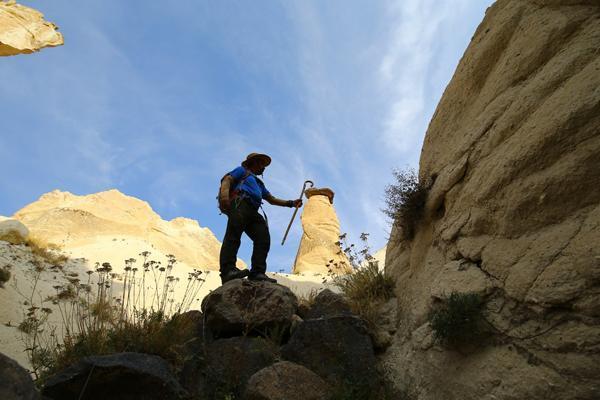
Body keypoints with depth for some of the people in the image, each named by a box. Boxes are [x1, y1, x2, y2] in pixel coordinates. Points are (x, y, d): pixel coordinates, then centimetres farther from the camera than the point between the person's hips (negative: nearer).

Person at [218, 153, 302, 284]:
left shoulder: (259, 183, 44)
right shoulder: (243, 171, 24)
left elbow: (272, 199, 38)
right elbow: (226, 180, 6)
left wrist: (291, 203, 26)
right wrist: (224, 194, -18)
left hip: (252, 211, 8)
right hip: (239, 203, -8)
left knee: (263, 239, -13)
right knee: (234, 235, -27)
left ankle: (257, 273, -22)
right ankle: (228, 270, -41)